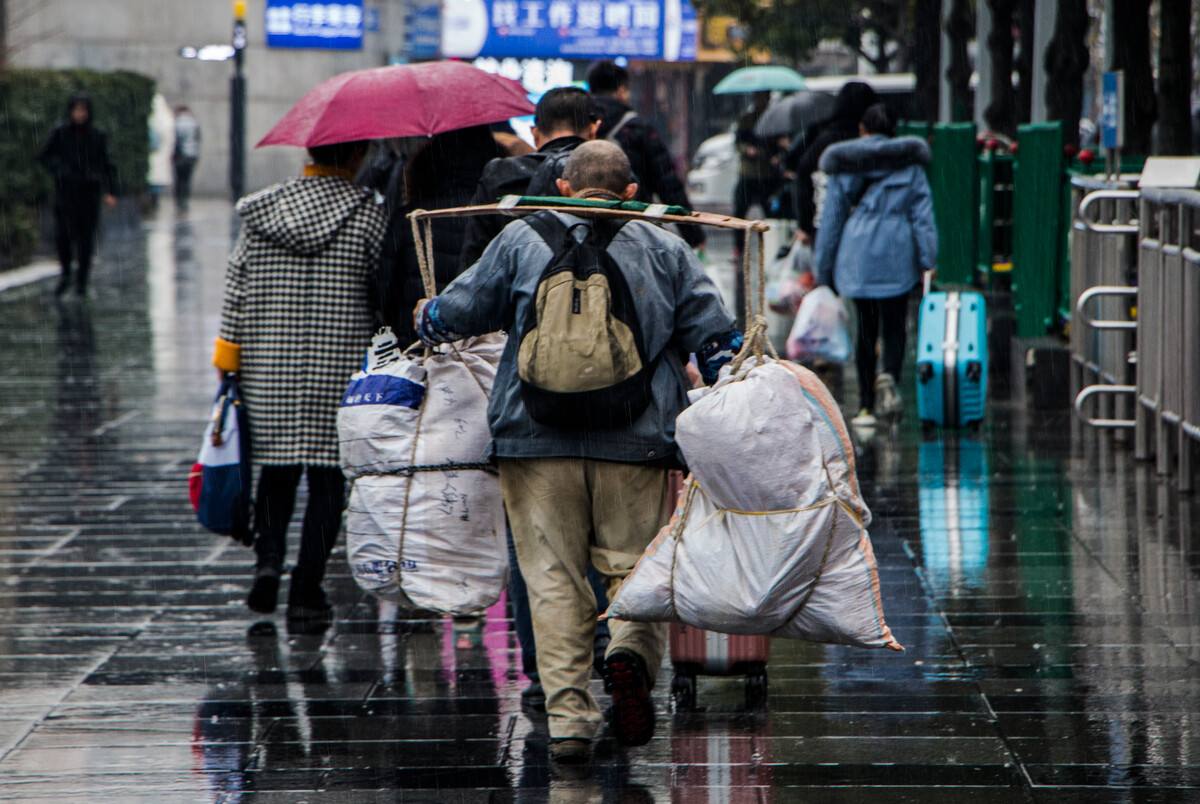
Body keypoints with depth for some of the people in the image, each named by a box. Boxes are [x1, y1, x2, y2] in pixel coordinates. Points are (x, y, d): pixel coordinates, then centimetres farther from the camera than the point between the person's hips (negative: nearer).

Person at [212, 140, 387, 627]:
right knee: (327, 475, 3)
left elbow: (235, 290, 3)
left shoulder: (261, 211, 2)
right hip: (342, 366, -2)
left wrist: (227, 365, 10)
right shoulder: (368, 216, -6)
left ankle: (269, 555, -4)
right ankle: (306, 594, 1)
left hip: (268, 367, 2)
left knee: (276, 466, 17)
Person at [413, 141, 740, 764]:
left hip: (537, 439, 0)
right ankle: (631, 652, -20)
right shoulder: (666, 250, 11)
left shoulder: (522, 239, 7)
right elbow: (715, 337, 7)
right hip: (636, 442, 0)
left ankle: (568, 718, -2)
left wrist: (427, 321, 30)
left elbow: (459, 312, 8)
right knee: (638, 565, 10)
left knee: (554, 579, 4)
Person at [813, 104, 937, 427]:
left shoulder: (843, 167, 6)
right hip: (896, 255, -1)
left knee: (866, 330, 8)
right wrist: (928, 258, -2)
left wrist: (823, 269, 12)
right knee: (894, 327, 4)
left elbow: (831, 218, 8)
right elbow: (923, 211, -1)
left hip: (857, 256, 1)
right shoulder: (910, 164, 5)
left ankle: (866, 406, 7)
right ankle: (888, 377, -26)